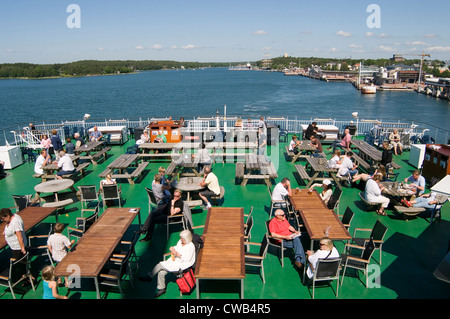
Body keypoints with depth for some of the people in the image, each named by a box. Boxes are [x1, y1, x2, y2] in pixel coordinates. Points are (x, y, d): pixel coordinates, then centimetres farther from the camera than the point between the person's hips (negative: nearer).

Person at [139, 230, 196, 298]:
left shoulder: (191, 246, -14)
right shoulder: (180, 241, 9)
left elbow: (187, 259, -17)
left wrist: (177, 254, -22)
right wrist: (172, 248, -1)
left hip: (180, 264, -8)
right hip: (173, 260, 8)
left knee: (160, 265, -15)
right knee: (161, 272, -12)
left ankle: (149, 276, 7)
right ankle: (161, 289, 6)